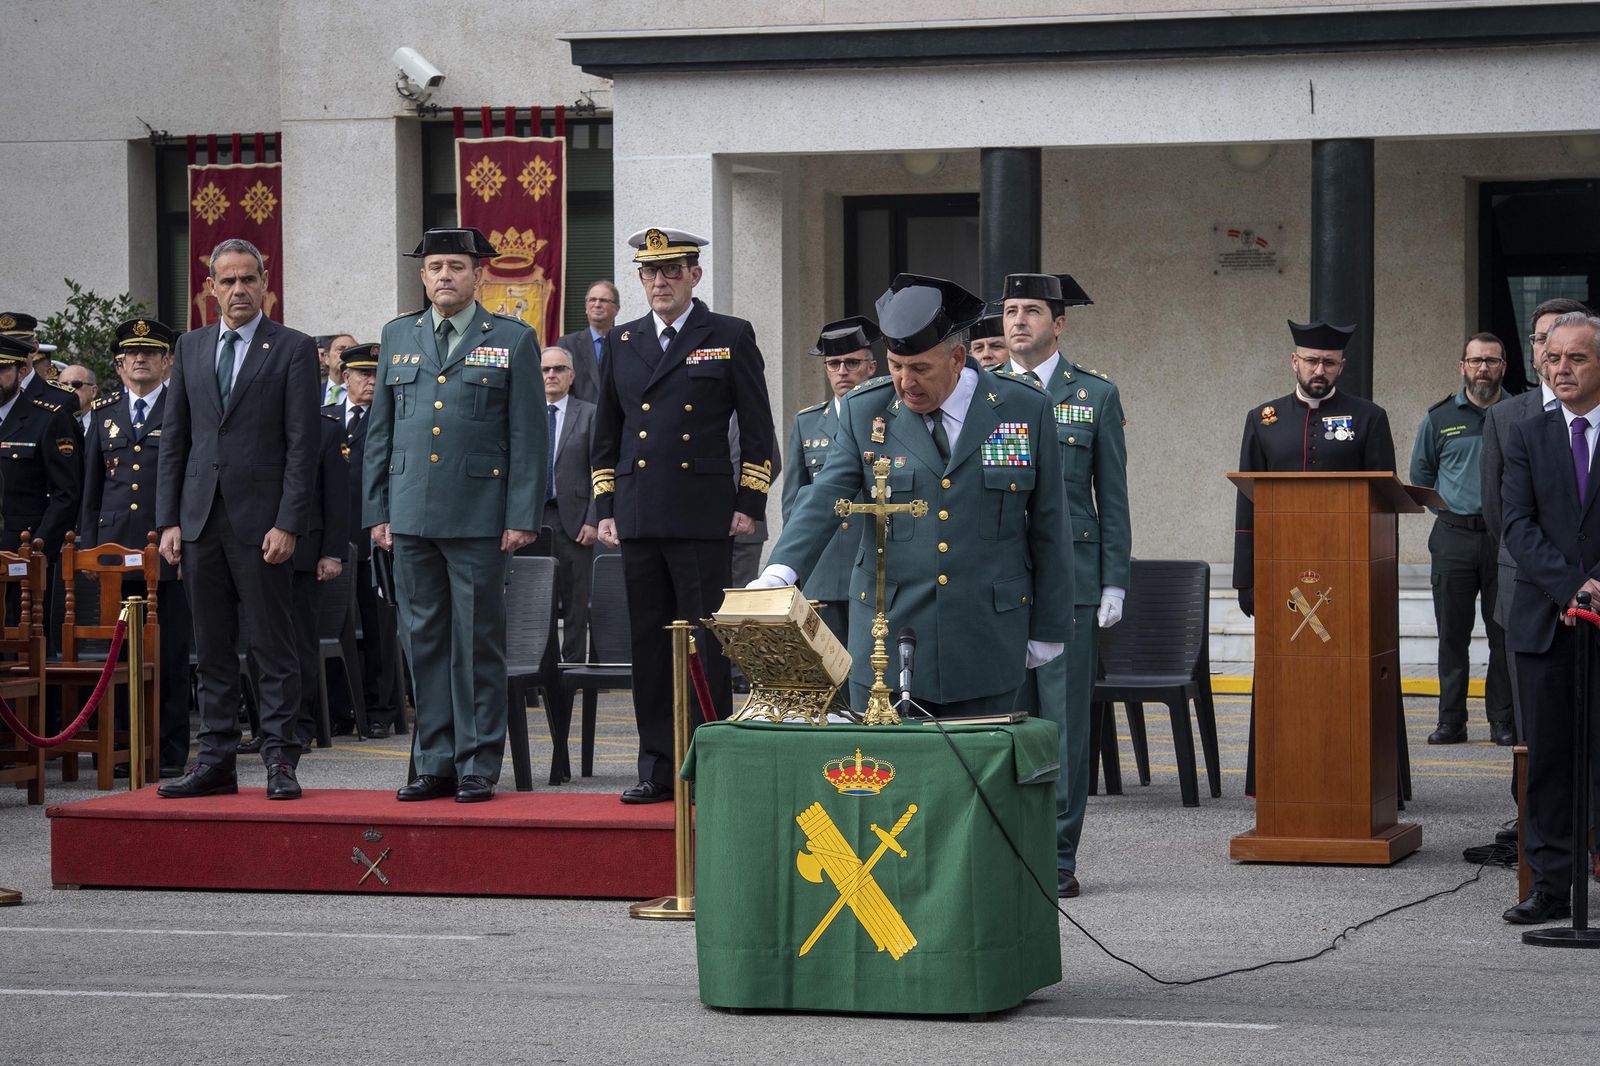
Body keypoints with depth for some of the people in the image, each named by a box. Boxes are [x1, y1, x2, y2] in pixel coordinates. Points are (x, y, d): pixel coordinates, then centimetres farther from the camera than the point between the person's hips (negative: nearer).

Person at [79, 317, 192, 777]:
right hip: (115, 549, 4)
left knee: (170, 653, -2)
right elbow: (91, 488, 18)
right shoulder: (103, 413, 15)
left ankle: (169, 751, 4)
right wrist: (89, 547, 11)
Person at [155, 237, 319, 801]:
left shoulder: (292, 348, -1)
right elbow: (173, 438, 13)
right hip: (200, 520, 5)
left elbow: (302, 444, -6)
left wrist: (288, 524, -13)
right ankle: (217, 760, 13)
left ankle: (280, 761, 2)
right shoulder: (191, 347, 13)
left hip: (261, 521, -5)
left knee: (273, 647, -2)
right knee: (212, 649, 8)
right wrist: (169, 520, 5)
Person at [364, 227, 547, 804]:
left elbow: (529, 438, -1)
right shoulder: (398, 337, 13)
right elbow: (380, 431, 15)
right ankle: (434, 763, 14)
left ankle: (478, 767, 5)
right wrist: (377, 512, 8)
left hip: (480, 517, -4)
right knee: (424, 642, 7)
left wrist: (523, 517, -7)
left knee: (478, 642, -1)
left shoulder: (513, 340, 2)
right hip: (412, 516, 4)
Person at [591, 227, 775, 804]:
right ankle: (658, 767, 10)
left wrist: (749, 504, -3)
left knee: (707, 646, -3)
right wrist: (605, 509, 11)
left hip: (705, 517, -4)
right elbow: (606, 432, 18)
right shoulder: (620, 342, 14)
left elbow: (757, 427, 3)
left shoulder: (731, 337, 3)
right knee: (648, 646, 5)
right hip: (639, 519, 4)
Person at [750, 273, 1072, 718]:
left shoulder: (1025, 408, 0)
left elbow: (1048, 525, 5)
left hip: (986, 644, 0)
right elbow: (825, 497, -9)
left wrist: (1048, 628, 6)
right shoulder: (866, 410, 1)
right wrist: (779, 572, -26)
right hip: (887, 631, 1)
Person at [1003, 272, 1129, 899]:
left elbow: (1113, 496, 5)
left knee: (1064, 722, -2)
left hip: (1070, 580, -2)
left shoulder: (1095, 395, 6)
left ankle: (1058, 858, 2)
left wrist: (1114, 583, -1)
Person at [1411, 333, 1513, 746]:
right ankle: (1451, 720, 8)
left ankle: (1503, 721, 6)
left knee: (1505, 633, 0)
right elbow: (1421, 475, 18)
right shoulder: (1439, 417, 9)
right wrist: (1448, 508, 8)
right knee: (1452, 633, 2)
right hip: (1453, 537, 1)